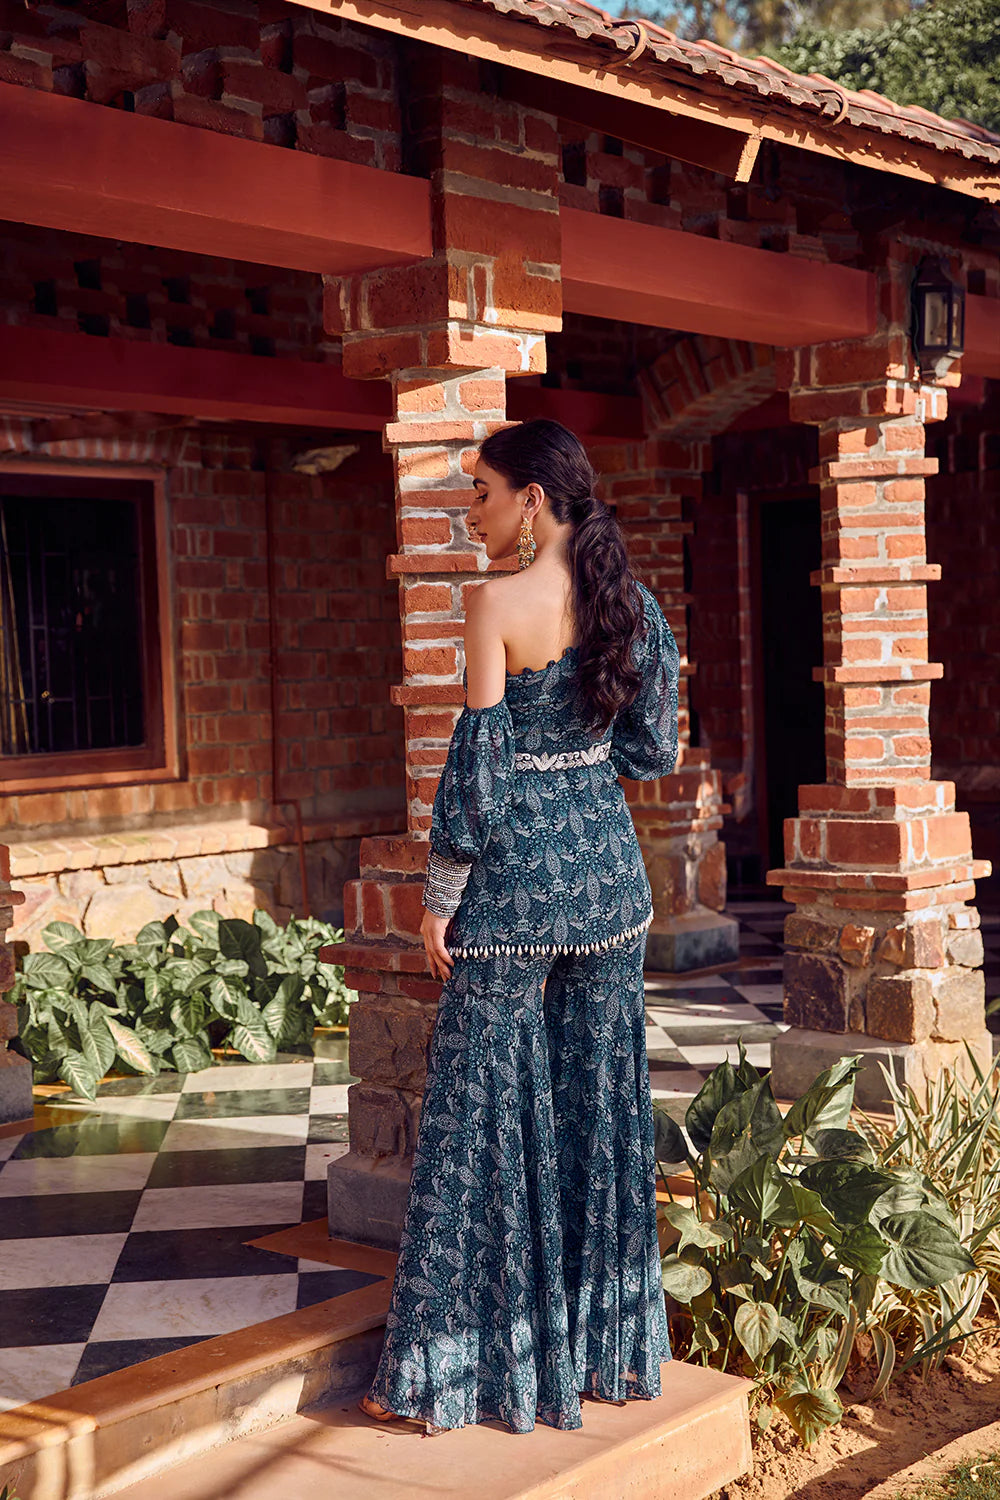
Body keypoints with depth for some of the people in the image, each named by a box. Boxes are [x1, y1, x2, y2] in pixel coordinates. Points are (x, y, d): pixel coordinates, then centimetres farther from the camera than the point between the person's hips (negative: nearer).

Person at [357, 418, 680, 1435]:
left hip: (516, 875, -6)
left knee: (486, 1113, 2)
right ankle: (609, 1344, 23)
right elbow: (653, 751, 7)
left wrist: (440, 897, -7)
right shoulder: (630, 600, 4)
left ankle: (458, 1369, 10)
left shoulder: (499, 603, -14)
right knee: (601, 1104, 13)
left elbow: (479, 761, -14)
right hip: (608, 867, 6)